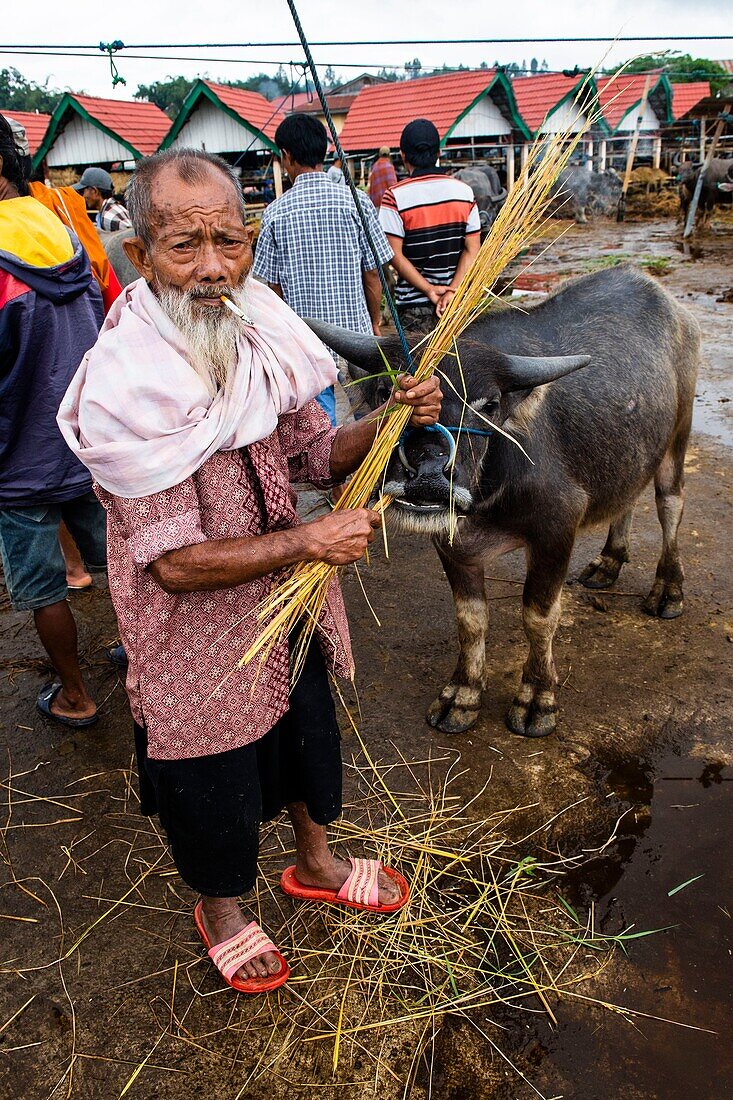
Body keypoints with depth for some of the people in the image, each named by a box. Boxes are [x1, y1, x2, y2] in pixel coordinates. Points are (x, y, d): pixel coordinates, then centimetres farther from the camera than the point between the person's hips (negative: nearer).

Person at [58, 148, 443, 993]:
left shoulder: (262, 335, -8)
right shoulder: (126, 388, -27)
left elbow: (314, 454, 3)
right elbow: (175, 562, -27)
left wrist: (389, 419, -15)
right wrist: (310, 541, -27)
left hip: (289, 608, 7)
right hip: (197, 637, -6)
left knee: (309, 733, 26)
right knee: (214, 784, 17)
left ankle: (314, 865, 57)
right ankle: (220, 912, 50)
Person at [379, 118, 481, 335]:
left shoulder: (396, 196, -10)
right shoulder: (464, 191, 1)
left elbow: (395, 255, -14)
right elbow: (472, 249, -2)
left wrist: (429, 289, -11)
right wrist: (452, 290, -8)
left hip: (414, 301, -3)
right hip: (459, 298, 3)